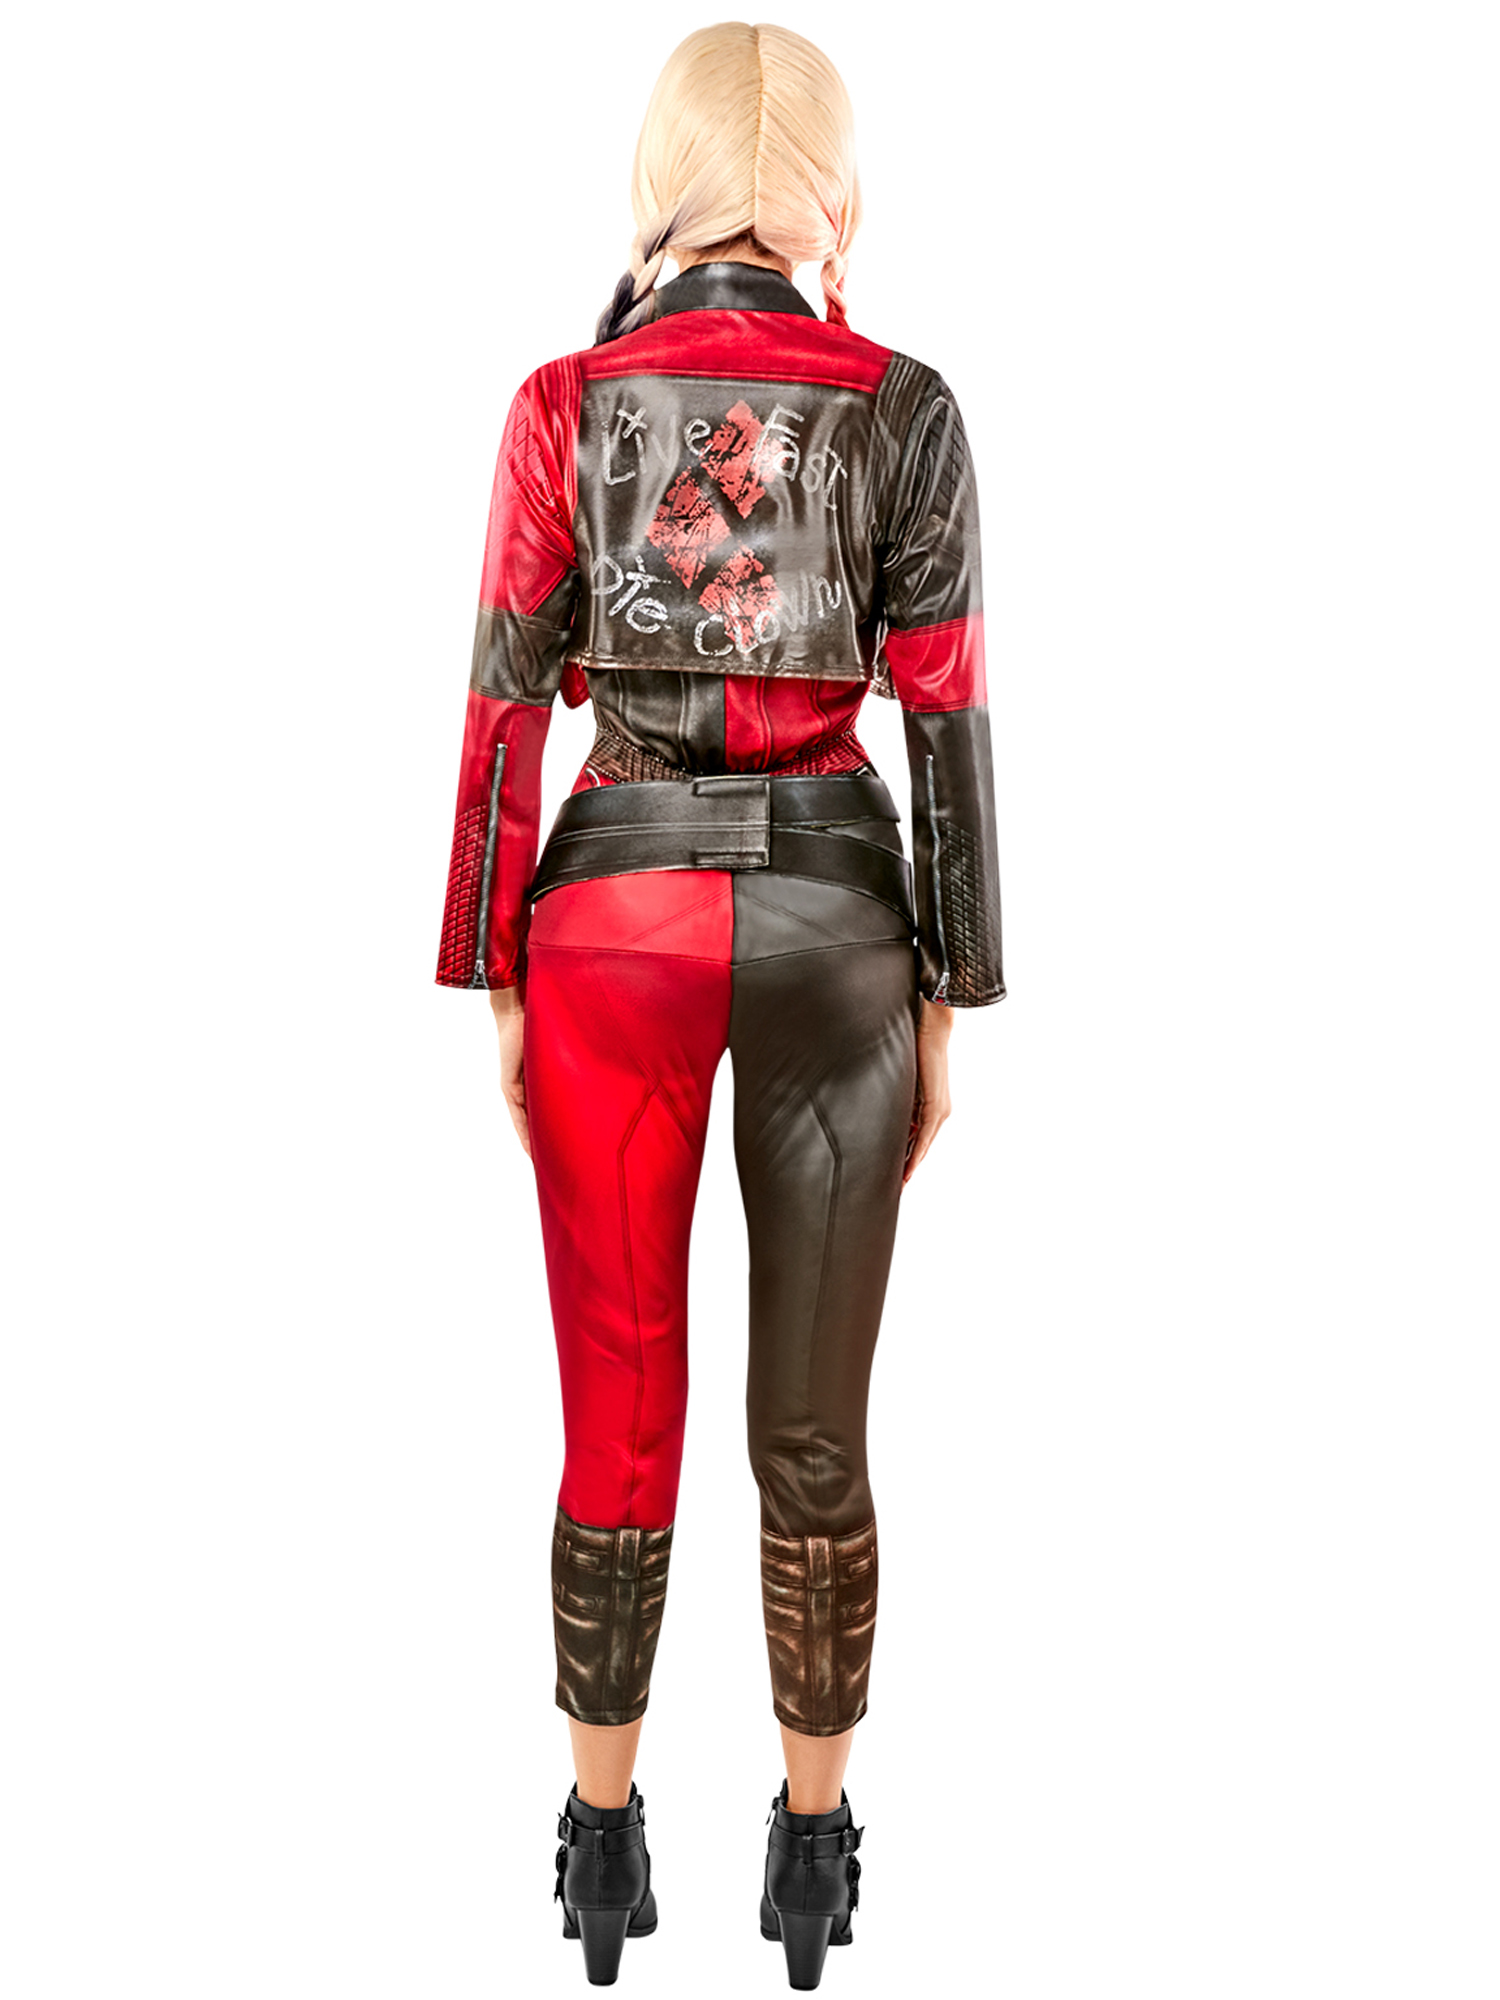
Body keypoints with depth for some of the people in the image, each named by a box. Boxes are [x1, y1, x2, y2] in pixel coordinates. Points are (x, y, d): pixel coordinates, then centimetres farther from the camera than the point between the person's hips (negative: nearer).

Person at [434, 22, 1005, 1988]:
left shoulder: (561, 404, -1)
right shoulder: (905, 407, -3)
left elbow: (505, 716, -2)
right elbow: (947, 727, -4)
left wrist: (494, 985, 6)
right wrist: (950, 1006, 4)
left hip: (616, 924, 1)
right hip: (833, 933, 0)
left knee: (618, 1416, 13)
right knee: (815, 1431, 12)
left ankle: (608, 1831, 28)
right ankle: (814, 1839, 28)